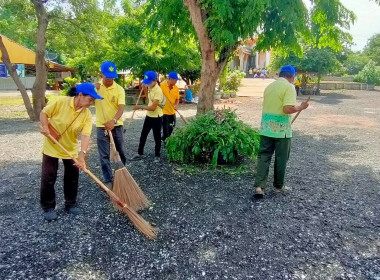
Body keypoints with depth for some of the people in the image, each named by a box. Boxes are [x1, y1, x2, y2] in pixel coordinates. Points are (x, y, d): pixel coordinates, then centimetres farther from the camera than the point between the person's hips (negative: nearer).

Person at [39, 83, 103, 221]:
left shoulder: (87, 114, -15)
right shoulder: (60, 101, -22)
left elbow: (86, 135, -23)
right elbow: (44, 113, -7)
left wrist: (82, 154, -33)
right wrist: (45, 127, -22)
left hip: (71, 149, 3)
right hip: (51, 146, -2)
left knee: (72, 177, 8)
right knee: (48, 178, 4)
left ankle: (71, 203, 27)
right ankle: (48, 207, 20)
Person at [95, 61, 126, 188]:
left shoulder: (119, 89, -9)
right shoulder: (95, 87, -1)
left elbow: (121, 107, -20)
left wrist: (113, 121, -38)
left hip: (117, 125, -1)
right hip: (101, 126, 1)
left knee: (120, 152, 13)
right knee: (104, 155, 4)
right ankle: (108, 180, 16)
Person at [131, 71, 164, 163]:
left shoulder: (158, 91, -22)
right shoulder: (150, 89, 6)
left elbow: (153, 107, -26)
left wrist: (140, 107, -22)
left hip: (156, 117, -9)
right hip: (149, 116, 9)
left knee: (157, 137, 6)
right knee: (143, 135, 14)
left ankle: (157, 155, 22)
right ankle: (140, 153, 27)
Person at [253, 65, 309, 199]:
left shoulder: (269, 86, 11)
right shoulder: (289, 87, -10)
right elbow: (288, 109, -21)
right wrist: (301, 107, -5)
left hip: (266, 127, 5)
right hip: (281, 129, -5)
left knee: (263, 156, 6)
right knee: (281, 158, 10)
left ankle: (259, 186, -3)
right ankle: (278, 186, 23)